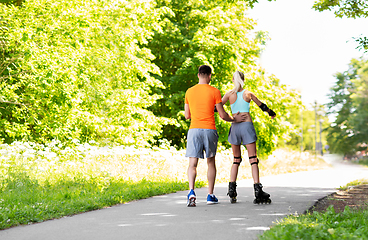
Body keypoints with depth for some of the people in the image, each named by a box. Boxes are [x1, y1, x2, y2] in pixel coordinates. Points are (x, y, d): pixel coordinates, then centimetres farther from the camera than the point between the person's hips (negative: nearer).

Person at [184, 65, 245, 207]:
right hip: (209, 130, -1)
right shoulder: (214, 92, -1)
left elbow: (187, 116, 13)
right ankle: (210, 195, 16)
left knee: (192, 164, -2)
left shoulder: (189, 92, 7)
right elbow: (222, 115, -1)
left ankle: (191, 192, -24)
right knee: (211, 162, 13)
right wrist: (234, 119, 18)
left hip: (194, 129, 1)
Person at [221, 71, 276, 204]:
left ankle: (232, 189, 6)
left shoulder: (229, 94, 4)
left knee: (236, 159, 14)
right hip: (247, 125, -2)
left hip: (235, 127, 2)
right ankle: (257, 190, -13)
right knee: (253, 159, -3)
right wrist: (271, 113, 37)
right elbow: (261, 105, 18)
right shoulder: (248, 94, 5)